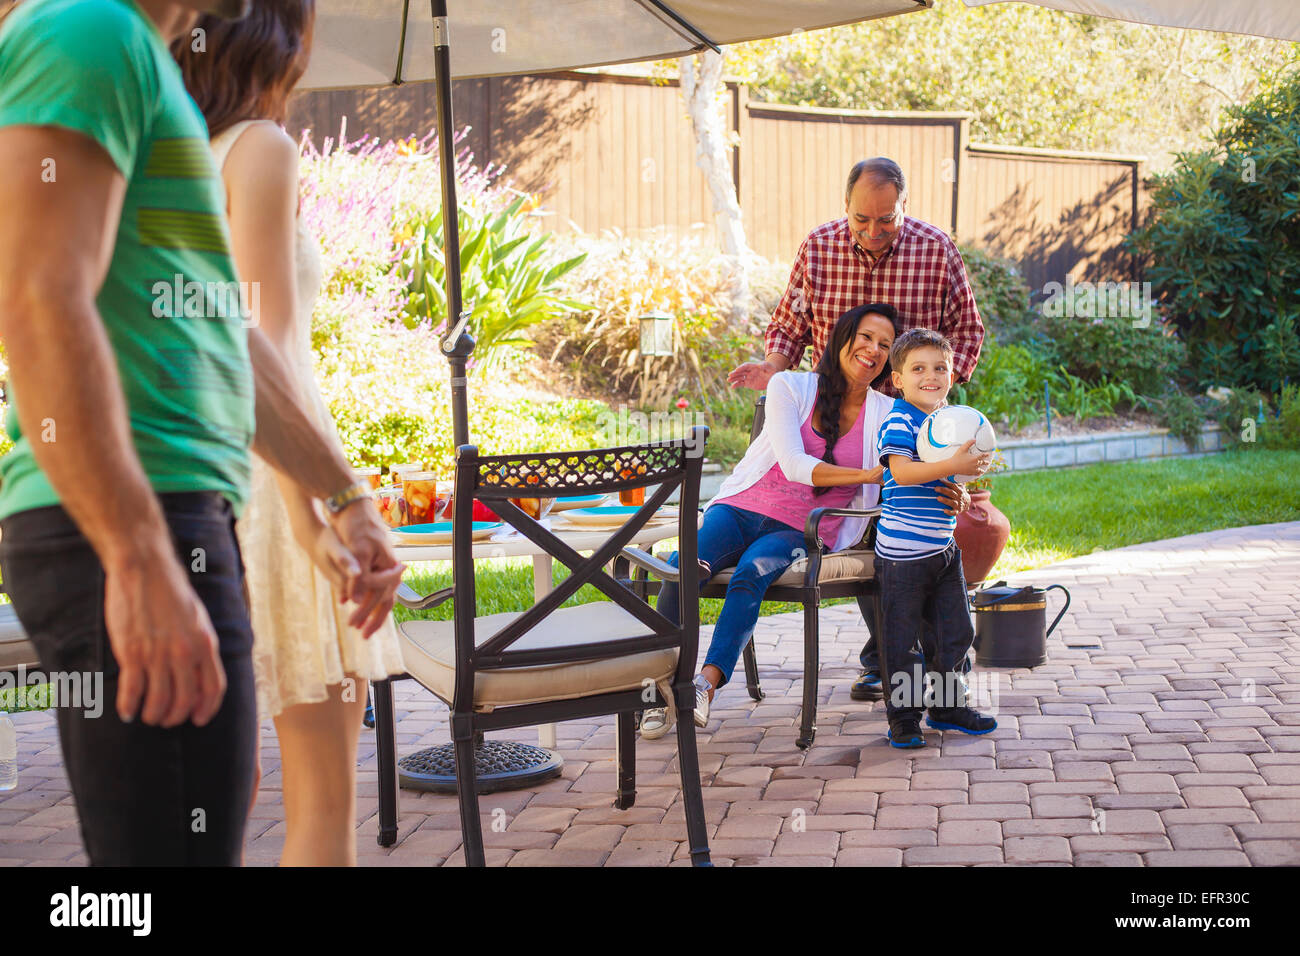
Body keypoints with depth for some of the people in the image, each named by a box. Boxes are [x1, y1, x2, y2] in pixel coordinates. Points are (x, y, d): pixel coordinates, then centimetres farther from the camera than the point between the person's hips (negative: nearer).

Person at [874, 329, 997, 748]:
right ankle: (902, 717, 13)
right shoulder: (899, 422, -13)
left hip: (944, 546, 8)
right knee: (902, 638, 2)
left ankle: (946, 705, 29)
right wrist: (953, 465, -33)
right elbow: (901, 471, -28)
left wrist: (973, 473, 5)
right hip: (903, 551, -8)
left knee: (957, 633, 13)